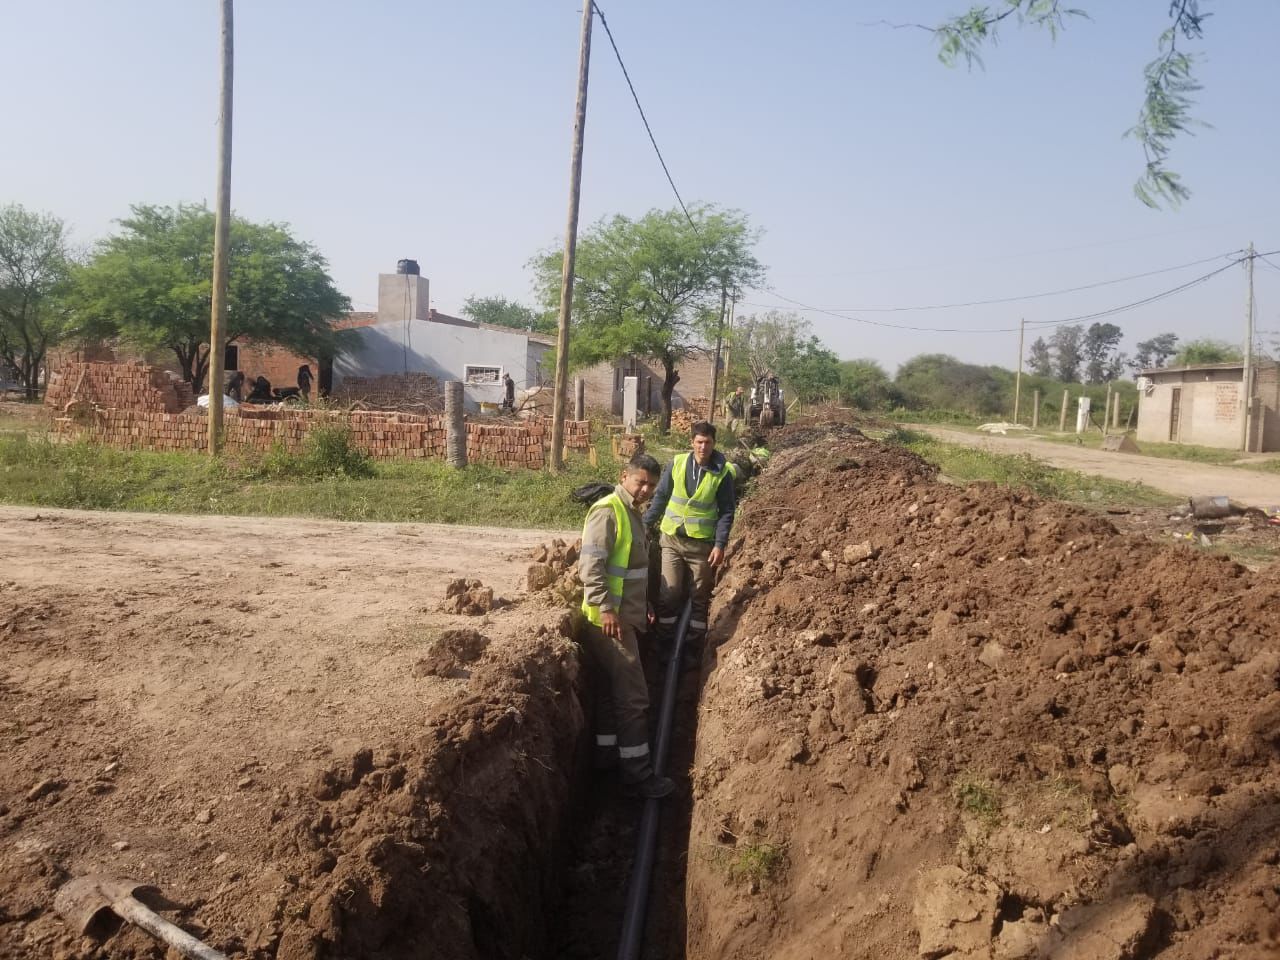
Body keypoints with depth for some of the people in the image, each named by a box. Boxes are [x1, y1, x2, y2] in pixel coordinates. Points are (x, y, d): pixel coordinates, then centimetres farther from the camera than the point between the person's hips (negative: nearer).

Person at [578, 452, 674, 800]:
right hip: (610, 620, -10)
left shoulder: (631, 512, 14)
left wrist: (644, 604, 27)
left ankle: (605, 754, 28)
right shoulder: (607, 511, -18)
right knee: (633, 696, -5)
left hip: (627, 616, 10)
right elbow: (590, 564, -24)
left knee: (611, 690, 17)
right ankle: (637, 774, 2)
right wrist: (606, 609, -27)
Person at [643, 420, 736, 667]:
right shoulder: (677, 464, -3)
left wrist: (720, 544, -12)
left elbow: (727, 512, -4)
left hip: (702, 544, -1)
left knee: (700, 598, 8)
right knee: (668, 595, 1)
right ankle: (667, 647, 16)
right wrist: (644, 525, 2)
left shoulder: (722, 473, -6)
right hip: (671, 540, 1)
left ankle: (692, 650, 20)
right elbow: (660, 498, 5)